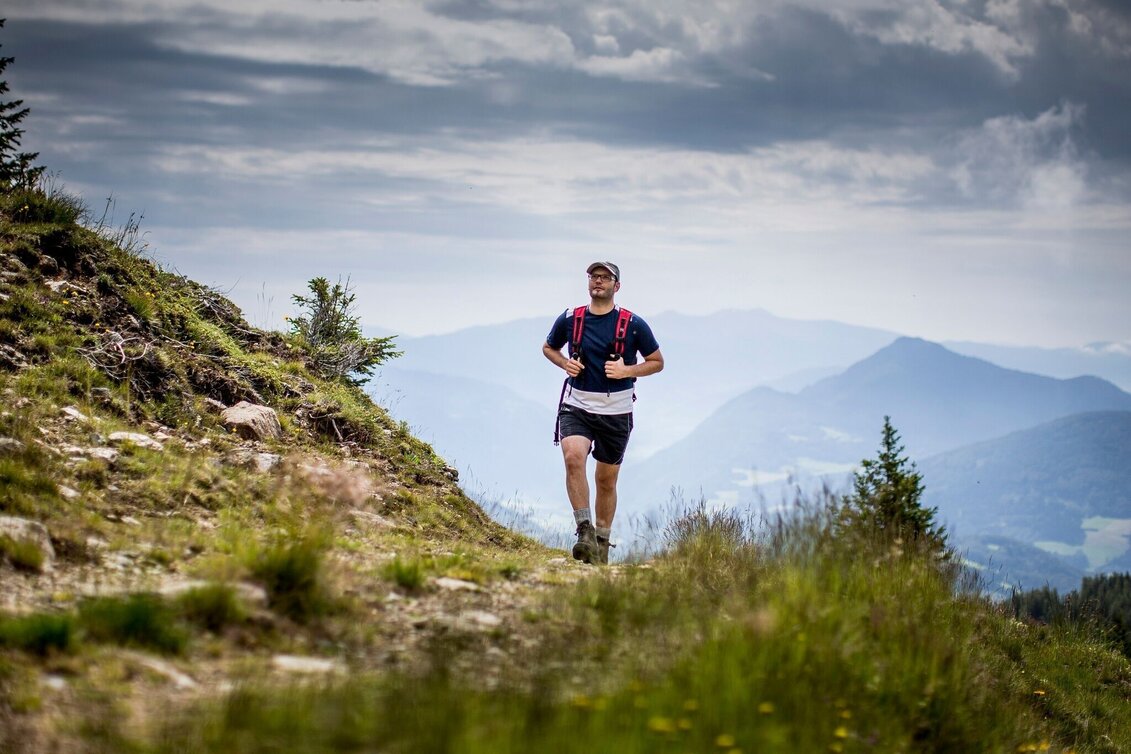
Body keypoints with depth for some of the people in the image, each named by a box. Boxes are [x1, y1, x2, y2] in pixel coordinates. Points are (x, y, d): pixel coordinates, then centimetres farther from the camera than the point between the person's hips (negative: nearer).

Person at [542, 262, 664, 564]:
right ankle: (585, 532, -26)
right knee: (573, 458, -27)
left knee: (606, 480, 10)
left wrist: (627, 371, -12)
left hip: (616, 411, 0)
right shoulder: (569, 319, 0)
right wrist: (565, 363, -3)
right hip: (576, 406, 0)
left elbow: (657, 362, 5)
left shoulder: (633, 325, -5)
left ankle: (602, 544, 26)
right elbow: (548, 347, 19)